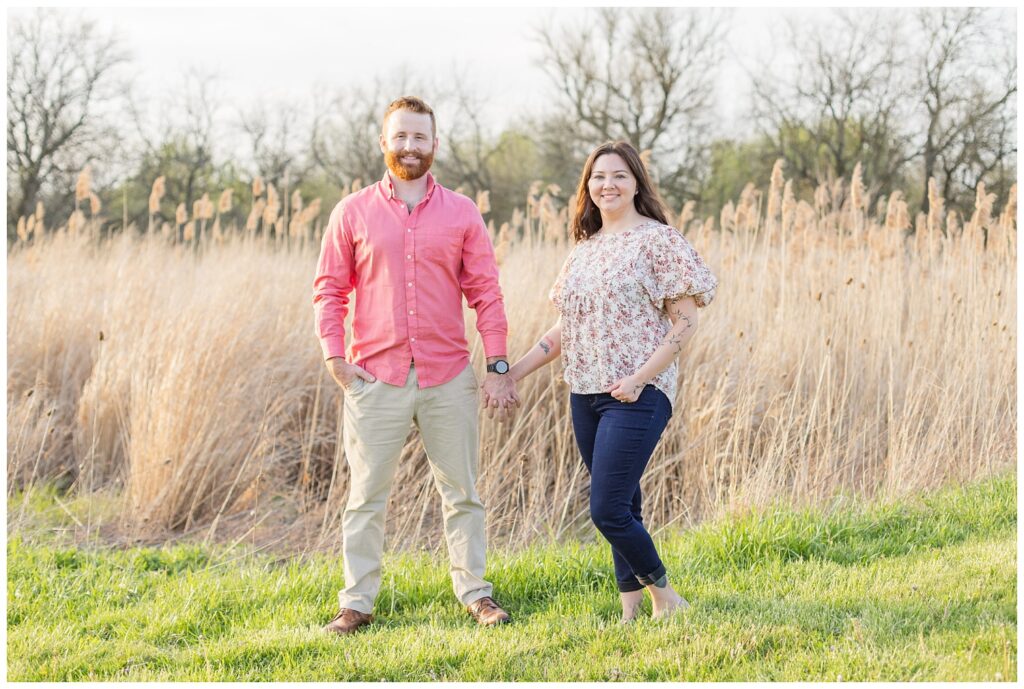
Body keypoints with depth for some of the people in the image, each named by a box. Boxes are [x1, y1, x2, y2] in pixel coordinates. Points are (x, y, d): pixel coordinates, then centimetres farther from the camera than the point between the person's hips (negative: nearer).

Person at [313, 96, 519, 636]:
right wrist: (335, 358, -6)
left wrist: (499, 367, -1)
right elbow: (329, 289, 5)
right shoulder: (353, 212, 4)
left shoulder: (461, 213, 6)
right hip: (376, 378, -1)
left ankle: (475, 592, 18)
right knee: (366, 494, 3)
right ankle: (357, 602, 10)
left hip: (449, 378, 1)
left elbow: (485, 292, 5)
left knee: (461, 491, 8)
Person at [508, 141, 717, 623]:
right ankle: (630, 613, 16)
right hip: (585, 394, 7)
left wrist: (640, 379, -18)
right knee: (622, 508, 10)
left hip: (635, 397, -7)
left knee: (607, 510, -12)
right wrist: (512, 373, 11)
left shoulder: (659, 241, -6)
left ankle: (664, 596, 6)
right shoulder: (584, 249, 14)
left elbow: (685, 321, -9)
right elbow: (564, 329, 19)